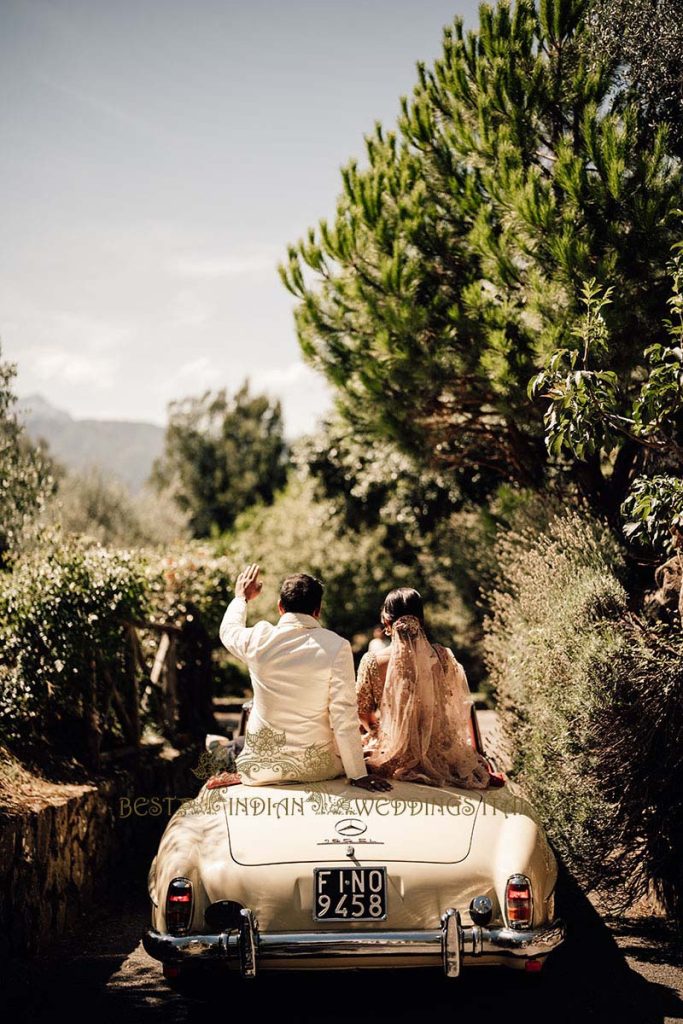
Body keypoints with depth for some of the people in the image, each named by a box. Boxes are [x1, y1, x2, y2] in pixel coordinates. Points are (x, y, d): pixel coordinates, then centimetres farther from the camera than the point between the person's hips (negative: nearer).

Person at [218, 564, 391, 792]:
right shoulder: (336, 647, -14)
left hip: (260, 766, 2)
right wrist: (358, 774, -7)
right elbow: (344, 715, -14)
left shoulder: (258, 640, -7)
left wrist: (241, 598, 38)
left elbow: (228, 630, 18)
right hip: (316, 767, -1)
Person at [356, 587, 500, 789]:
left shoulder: (372, 661, -14)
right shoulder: (442, 657, -12)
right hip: (438, 757, 2)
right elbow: (461, 708, 1)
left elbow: (363, 712, 0)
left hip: (390, 756, -1)